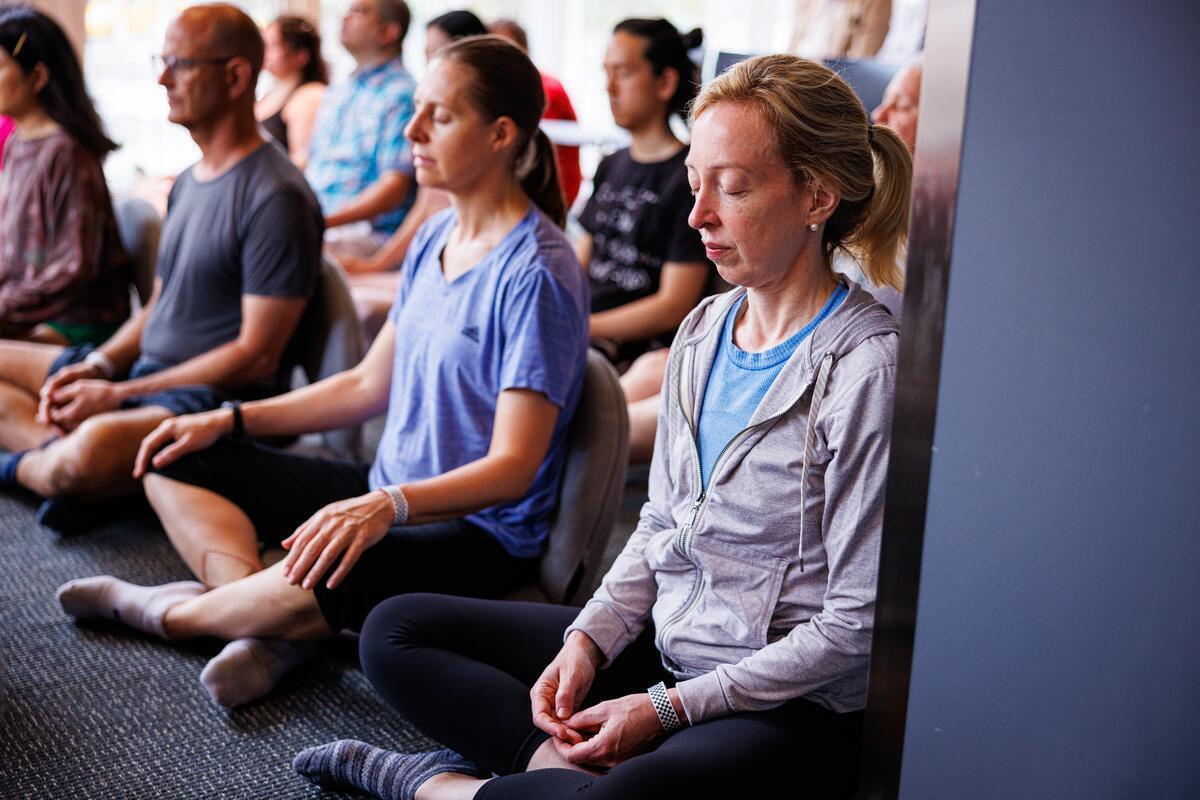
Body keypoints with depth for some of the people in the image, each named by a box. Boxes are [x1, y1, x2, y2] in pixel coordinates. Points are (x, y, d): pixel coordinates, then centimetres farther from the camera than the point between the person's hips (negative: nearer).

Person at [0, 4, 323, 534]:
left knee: (97, 447, -37)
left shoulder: (277, 197, -15)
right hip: (143, 373, 10)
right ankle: (59, 453, -17)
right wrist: (98, 366, 0)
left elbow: (256, 355, -18)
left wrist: (118, 395, -15)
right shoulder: (188, 183, 15)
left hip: (217, 399, -9)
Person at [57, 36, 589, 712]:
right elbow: (370, 384, 15)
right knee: (178, 467, 5)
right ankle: (271, 629, -18)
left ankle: (172, 612, -4)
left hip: (485, 535, -9)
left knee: (327, 577, -38)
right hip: (393, 496, 9)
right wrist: (226, 421, 9)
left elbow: (512, 468, -23)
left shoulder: (537, 271, -19)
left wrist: (389, 505, -39)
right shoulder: (436, 238, 8)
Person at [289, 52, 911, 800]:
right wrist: (589, 640, -4)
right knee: (395, 631, 4)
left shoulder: (867, 368, -18)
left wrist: (668, 708, -16)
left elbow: (856, 624, -16)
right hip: (662, 645, 8)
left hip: (794, 708, -7)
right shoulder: (704, 330, 6)